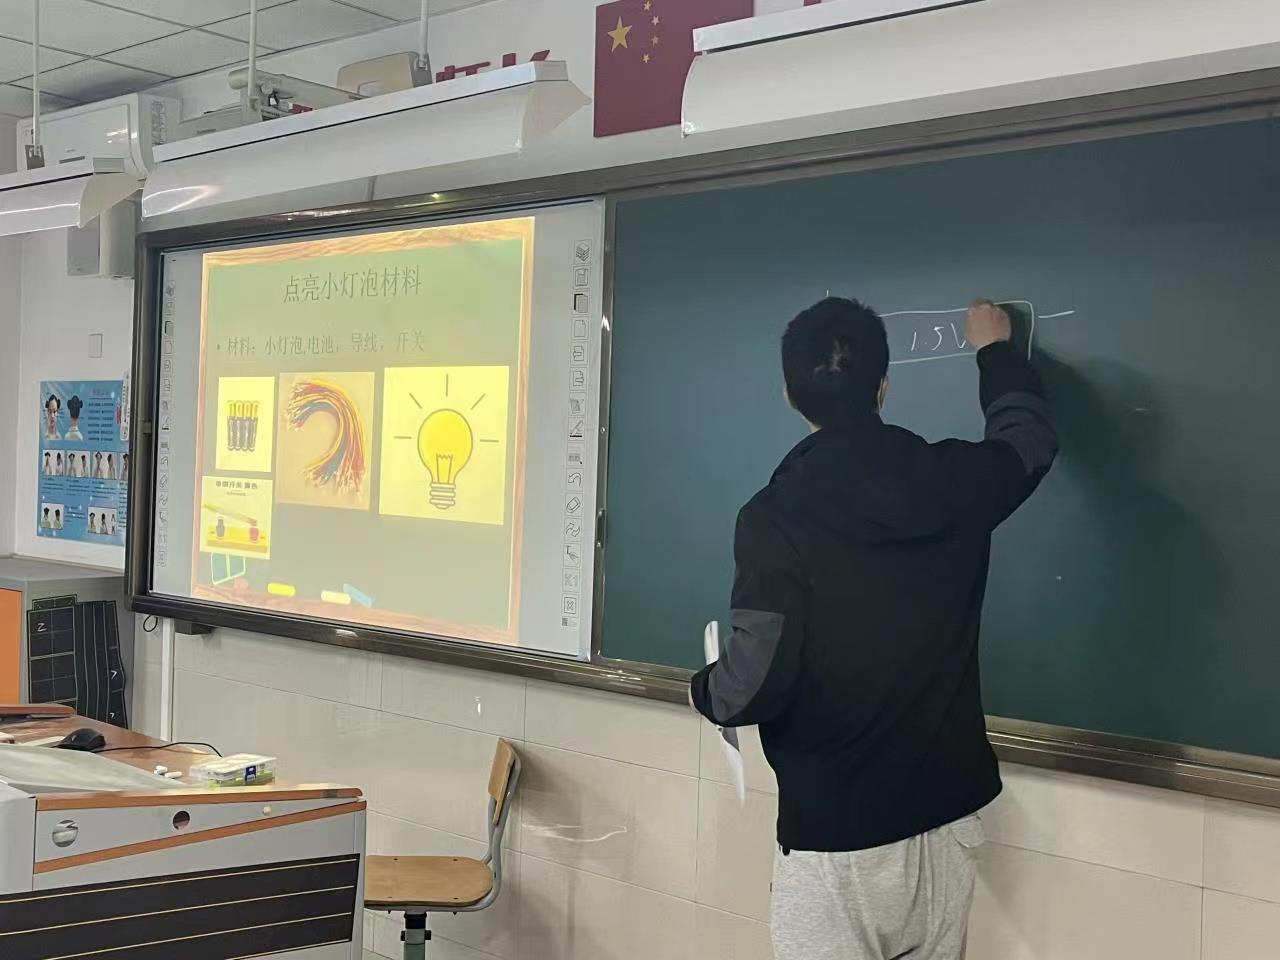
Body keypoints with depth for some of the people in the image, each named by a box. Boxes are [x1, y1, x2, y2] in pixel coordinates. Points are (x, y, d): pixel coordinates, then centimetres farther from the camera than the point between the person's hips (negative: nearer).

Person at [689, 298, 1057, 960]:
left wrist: (704, 693, 4)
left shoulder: (776, 515, -16)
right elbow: (1030, 438, 20)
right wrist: (996, 351, 37)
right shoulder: (952, 485, -3)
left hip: (835, 833, -4)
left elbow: (757, 682, -19)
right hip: (946, 816, 5)